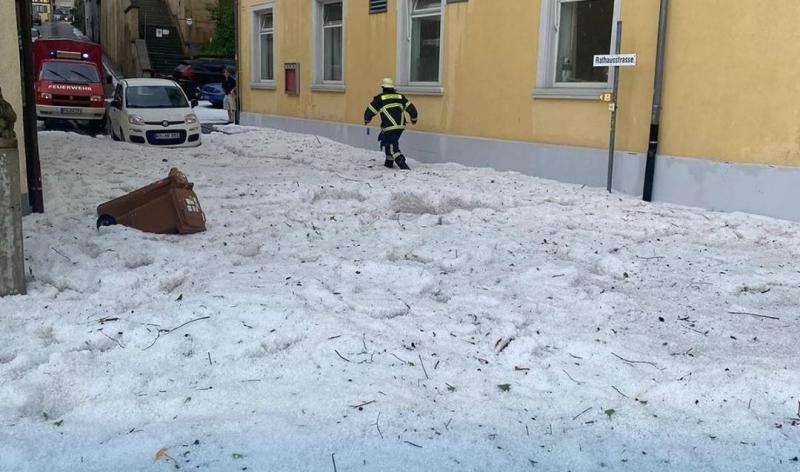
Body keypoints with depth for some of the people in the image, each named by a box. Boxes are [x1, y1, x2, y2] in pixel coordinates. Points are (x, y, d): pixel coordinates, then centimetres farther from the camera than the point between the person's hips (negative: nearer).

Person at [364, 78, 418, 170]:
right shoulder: (400, 97, 13)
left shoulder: (379, 98, 0)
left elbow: (370, 111, 3)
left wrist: (367, 120, 23)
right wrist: (414, 119, 28)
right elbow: (411, 108, 11)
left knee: (393, 148, -2)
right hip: (401, 126, 6)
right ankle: (389, 162, 32)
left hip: (389, 128, -6)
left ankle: (403, 166, -18)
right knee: (387, 142, 26)